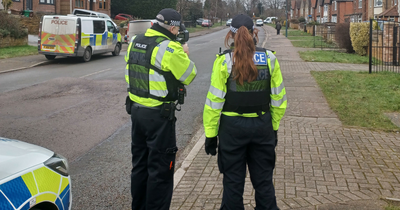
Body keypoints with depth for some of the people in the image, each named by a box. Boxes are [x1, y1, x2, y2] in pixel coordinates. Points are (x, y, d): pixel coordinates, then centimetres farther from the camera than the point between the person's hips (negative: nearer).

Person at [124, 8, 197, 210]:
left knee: (140, 163, 20)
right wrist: (184, 55, 8)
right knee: (160, 169, 3)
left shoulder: (135, 42, 6)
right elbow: (189, 75, -9)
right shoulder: (169, 48, -18)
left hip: (136, 109, 8)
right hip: (159, 115, -8)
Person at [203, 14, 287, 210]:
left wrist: (210, 134, -4)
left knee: (233, 182, 11)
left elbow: (214, 101, -11)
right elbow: (278, 98, 2)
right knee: (264, 181, 15)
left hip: (233, 127, -2)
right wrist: (274, 127, 13)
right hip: (262, 126, 2)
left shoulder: (224, 60, -11)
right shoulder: (269, 58, -3)